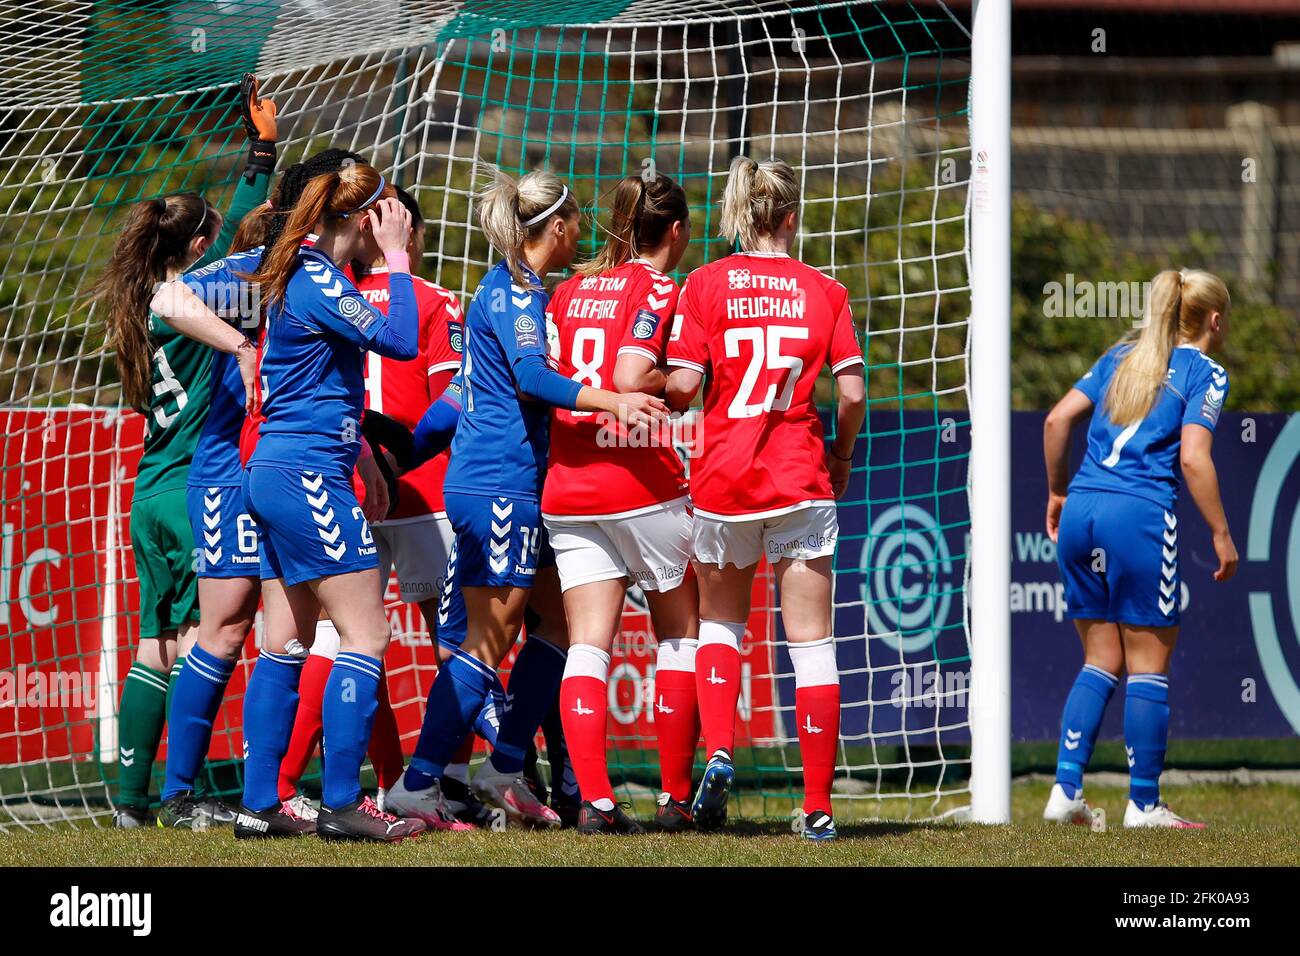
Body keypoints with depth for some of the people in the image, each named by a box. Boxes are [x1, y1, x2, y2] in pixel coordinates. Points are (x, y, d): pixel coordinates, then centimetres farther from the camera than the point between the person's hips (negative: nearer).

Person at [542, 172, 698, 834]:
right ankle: (676, 798, 9)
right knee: (681, 633, 10)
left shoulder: (571, 289, 12)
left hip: (568, 483, 5)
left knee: (587, 646, 0)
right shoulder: (658, 290, -6)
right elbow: (629, 379, -18)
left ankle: (594, 799, -13)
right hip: (641, 481, -5)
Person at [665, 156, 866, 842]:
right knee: (811, 639, 4)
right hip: (800, 479, -1)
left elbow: (682, 384, -9)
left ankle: (718, 754, -1)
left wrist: (670, 402, 14)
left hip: (722, 476, 1)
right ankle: (818, 807, 2)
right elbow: (853, 392, -5)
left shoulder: (705, 285, -2)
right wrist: (842, 453, 13)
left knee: (720, 622, 21)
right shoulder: (823, 290, -1)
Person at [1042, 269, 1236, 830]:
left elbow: (1057, 419, 14)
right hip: (1140, 516, -6)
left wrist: (1059, 492, 24)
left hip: (1081, 511, 6)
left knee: (1101, 661, 14)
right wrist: (1221, 535, -5)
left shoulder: (1121, 357, 19)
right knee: (1149, 664, 3)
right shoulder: (1204, 373, 1)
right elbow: (1193, 459, -10)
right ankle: (1144, 804, 5)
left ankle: (1066, 791, 5)